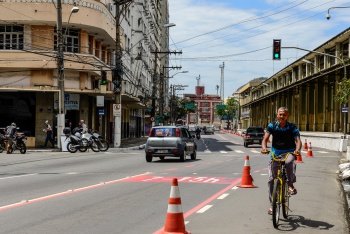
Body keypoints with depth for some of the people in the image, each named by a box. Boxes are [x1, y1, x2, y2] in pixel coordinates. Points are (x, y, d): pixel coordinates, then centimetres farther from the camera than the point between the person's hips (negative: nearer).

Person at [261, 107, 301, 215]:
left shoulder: (292, 127, -7)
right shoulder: (272, 126, -5)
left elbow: (298, 140, -18)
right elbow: (265, 138, -15)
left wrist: (297, 150, -39)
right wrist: (264, 148, -37)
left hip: (289, 152, -1)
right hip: (275, 153, 2)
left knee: (289, 162, -39)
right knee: (271, 180, -4)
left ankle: (290, 185, -17)